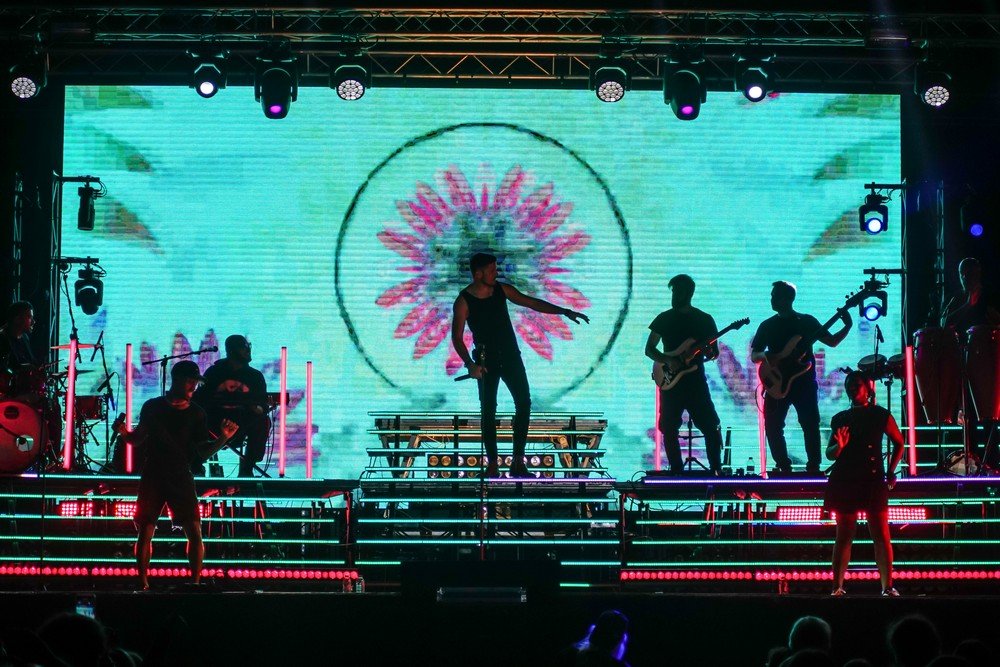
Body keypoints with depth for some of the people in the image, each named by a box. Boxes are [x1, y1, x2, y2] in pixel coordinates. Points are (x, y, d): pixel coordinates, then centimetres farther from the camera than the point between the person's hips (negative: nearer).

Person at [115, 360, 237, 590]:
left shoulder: (195, 414, 5)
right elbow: (138, 439, 11)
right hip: (152, 478, 0)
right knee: (145, 532, -3)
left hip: (181, 478, 0)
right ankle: (142, 583, 4)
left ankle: (195, 582, -4)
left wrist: (223, 438, -11)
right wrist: (124, 433, -10)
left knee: (195, 532, -10)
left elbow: (203, 452, 5)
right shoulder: (152, 407, 4)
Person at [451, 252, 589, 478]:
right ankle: (492, 464, 5)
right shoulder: (464, 301, -12)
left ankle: (518, 463, 0)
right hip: (487, 361, -4)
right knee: (488, 411, -1)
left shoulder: (502, 289, -1)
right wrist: (470, 364, -23)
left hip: (510, 356, 4)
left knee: (524, 403, -4)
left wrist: (565, 311, -1)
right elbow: (457, 337, -11)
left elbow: (532, 303, 4)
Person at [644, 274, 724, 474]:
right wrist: (668, 359, -12)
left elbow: (714, 351, 9)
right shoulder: (664, 319, 6)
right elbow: (649, 349, 6)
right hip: (670, 382, 1)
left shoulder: (705, 319, 5)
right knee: (669, 429, 1)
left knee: (711, 427, -8)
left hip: (696, 382, -1)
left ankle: (716, 468, 2)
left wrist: (710, 354, -15)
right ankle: (676, 469, 12)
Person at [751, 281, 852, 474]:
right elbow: (754, 355, 8)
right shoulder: (767, 325, 10)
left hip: (804, 381, -2)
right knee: (772, 426, -6)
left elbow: (832, 341, 9)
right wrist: (765, 355, -15)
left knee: (810, 425, -10)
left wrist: (847, 326, -7)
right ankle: (783, 466, 6)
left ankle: (813, 466, -4)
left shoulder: (807, 321, 6)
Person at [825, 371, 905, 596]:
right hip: (845, 482, 2)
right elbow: (829, 454, 11)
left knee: (881, 536, -6)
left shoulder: (880, 415, 4)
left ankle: (887, 586, -4)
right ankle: (837, 586, 3)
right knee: (844, 535, 3)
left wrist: (890, 472, 6)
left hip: (873, 482, -1)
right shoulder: (840, 419, 9)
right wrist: (839, 446, -11)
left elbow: (898, 443, 15)